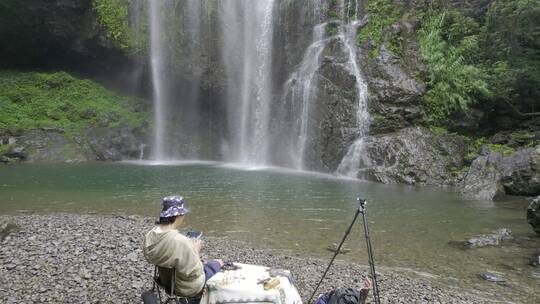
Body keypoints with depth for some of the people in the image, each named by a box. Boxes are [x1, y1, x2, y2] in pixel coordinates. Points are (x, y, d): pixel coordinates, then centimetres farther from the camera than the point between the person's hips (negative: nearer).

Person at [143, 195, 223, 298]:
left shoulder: (150, 235, -14)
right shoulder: (181, 242, -39)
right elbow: (194, 272, -30)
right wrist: (196, 251, -14)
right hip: (188, 287, -7)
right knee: (217, 263, 22)